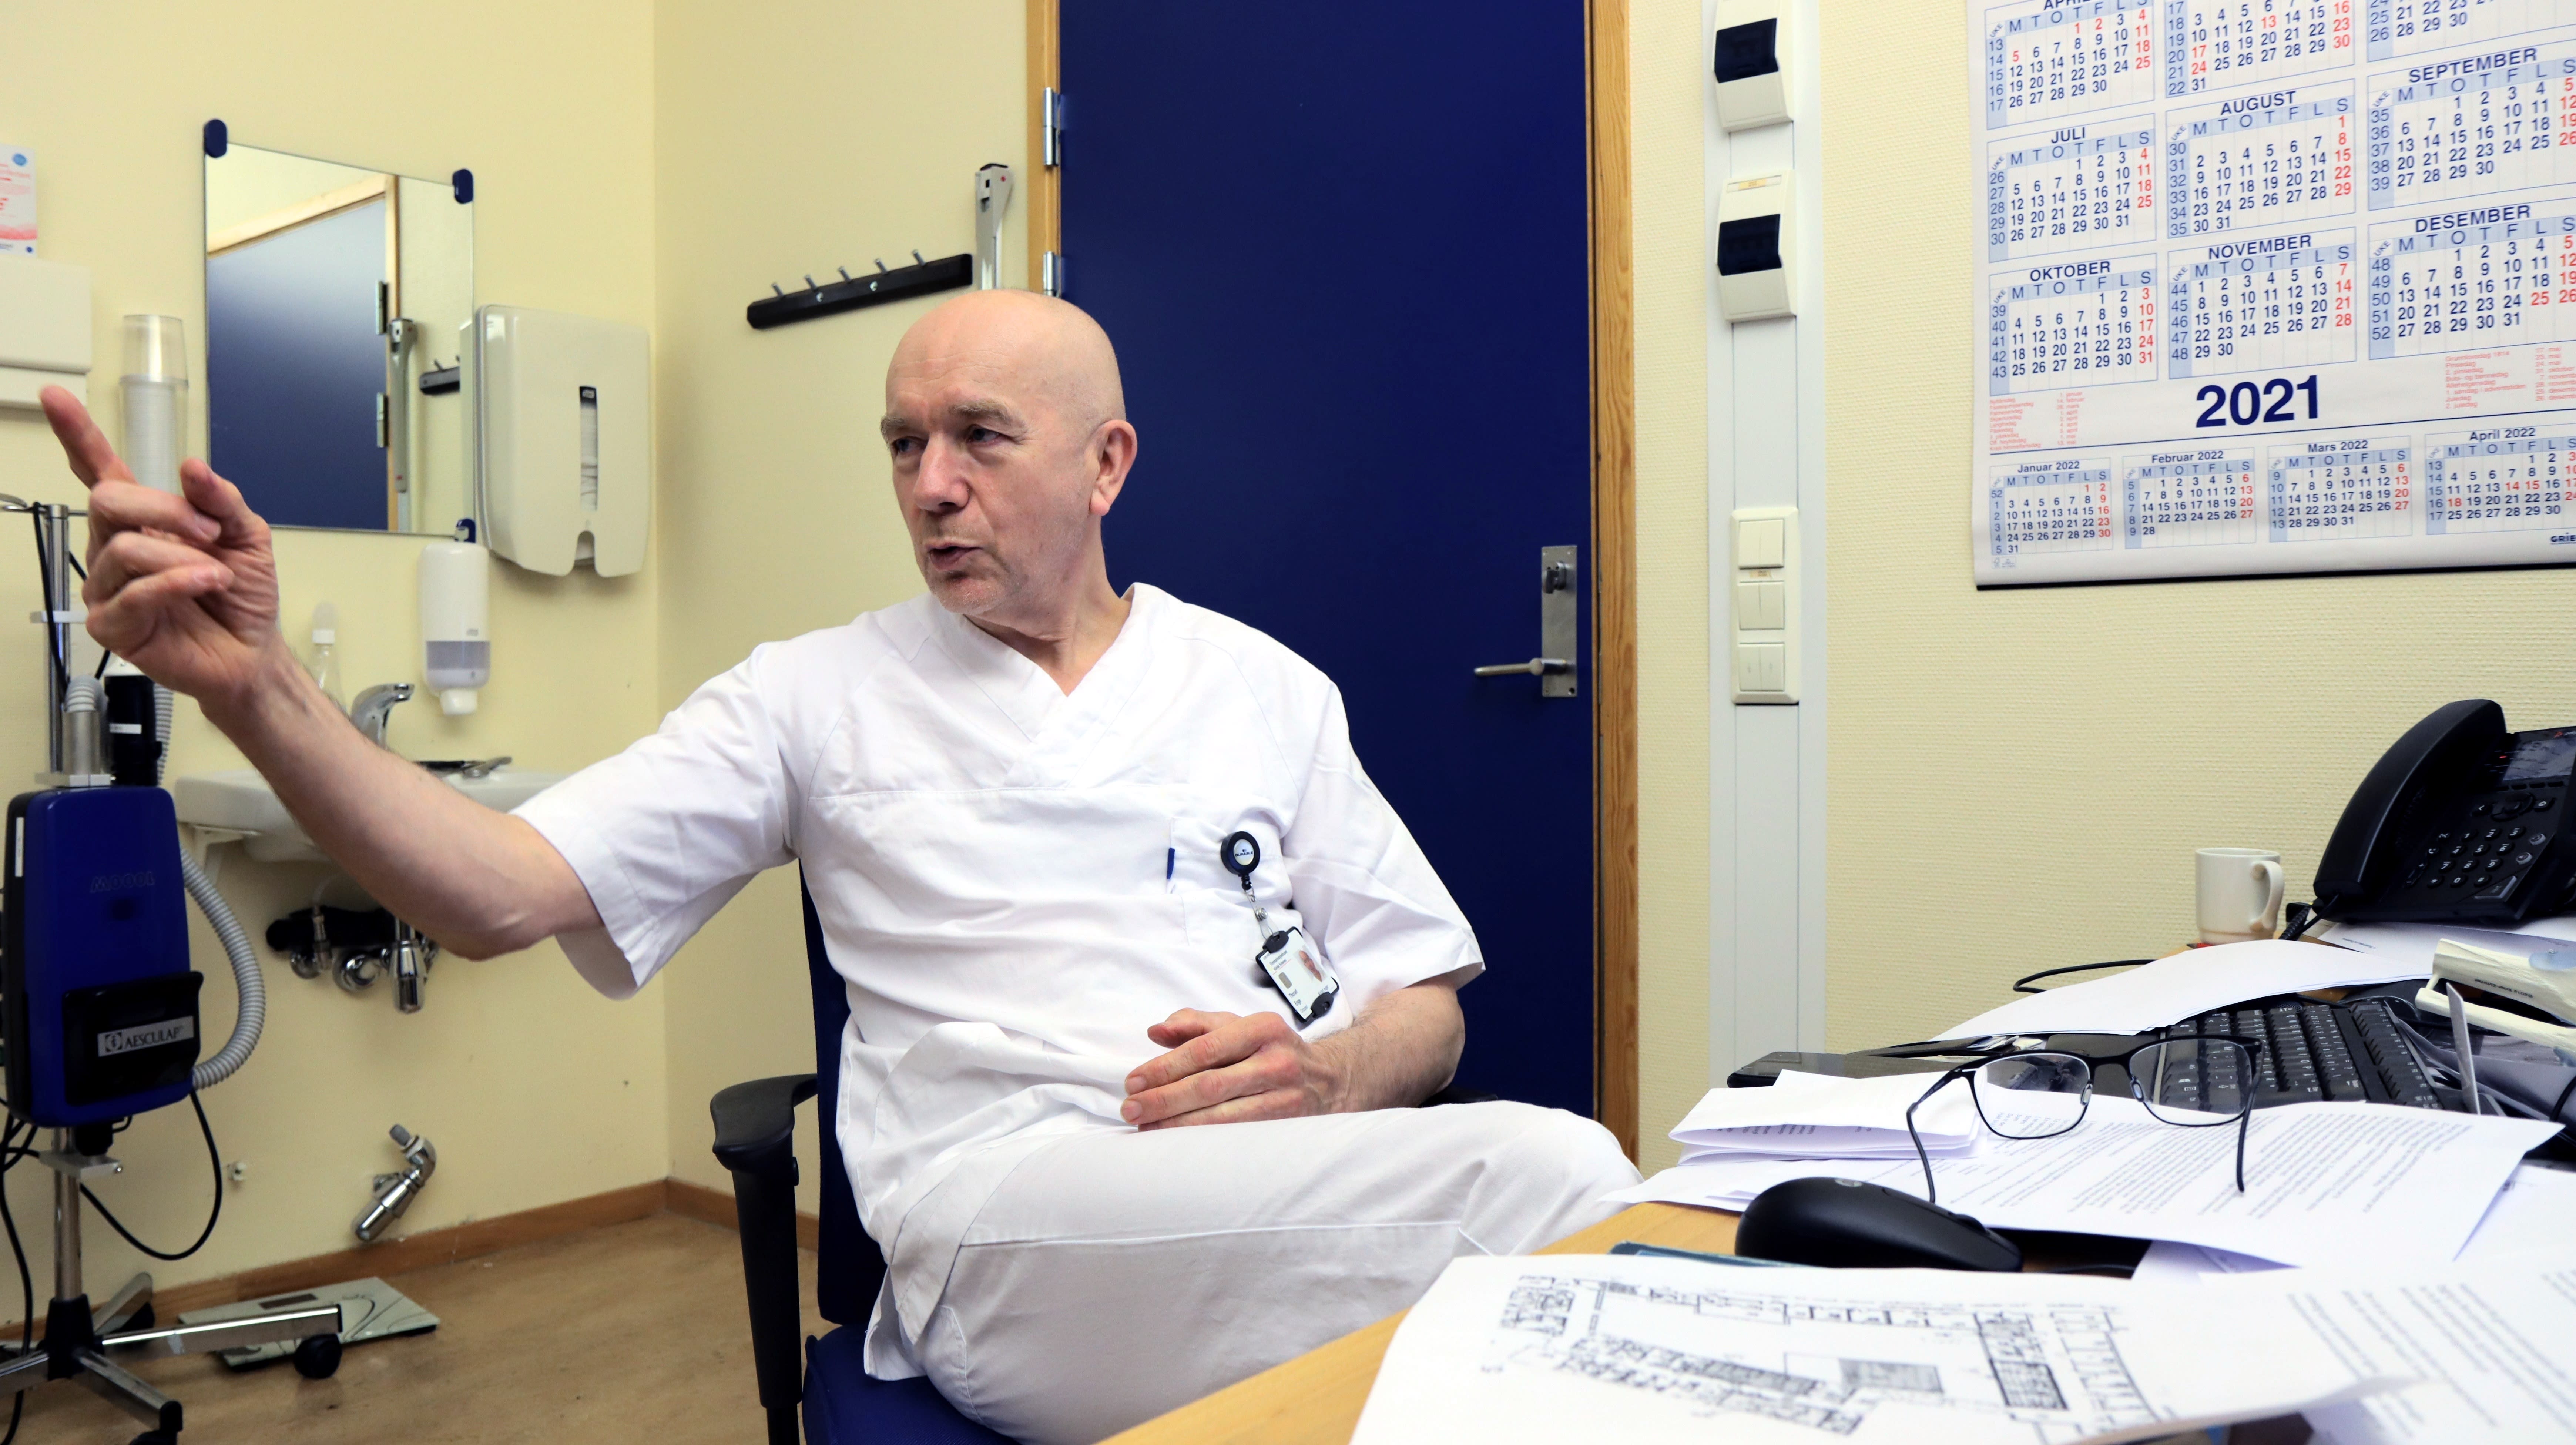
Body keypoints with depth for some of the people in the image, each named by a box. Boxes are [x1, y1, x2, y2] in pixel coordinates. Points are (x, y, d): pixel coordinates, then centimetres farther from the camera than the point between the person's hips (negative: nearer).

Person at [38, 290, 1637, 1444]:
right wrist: (254, 685, -14)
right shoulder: (820, 696, 11)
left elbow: (1429, 999, 14)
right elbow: (499, 891, 2)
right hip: (1000, 1217, -4)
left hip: (1285, 1190, 4)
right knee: (1549, 1170, -31)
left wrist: (1334, 1074, -9)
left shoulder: (1265, 690, 15)